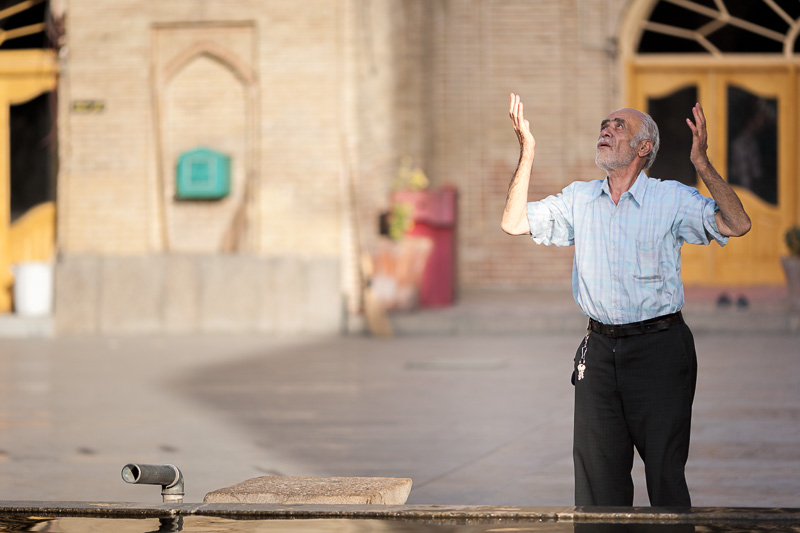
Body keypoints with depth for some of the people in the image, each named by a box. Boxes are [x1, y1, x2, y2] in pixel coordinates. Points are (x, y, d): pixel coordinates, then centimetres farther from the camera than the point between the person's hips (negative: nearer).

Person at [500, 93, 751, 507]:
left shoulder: (672, 199, -2)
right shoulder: (578, 200, 11)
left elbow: (737, 225, -13)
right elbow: (514, 222, 8)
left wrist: (702, 165, -21)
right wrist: (527, 154, 0)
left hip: (659, 348, -4)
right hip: (600, 349, 4)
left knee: (665, 466, -1)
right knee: (597, 469, 5)